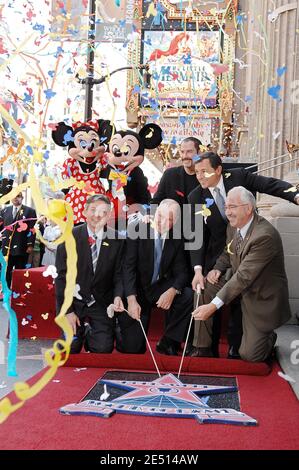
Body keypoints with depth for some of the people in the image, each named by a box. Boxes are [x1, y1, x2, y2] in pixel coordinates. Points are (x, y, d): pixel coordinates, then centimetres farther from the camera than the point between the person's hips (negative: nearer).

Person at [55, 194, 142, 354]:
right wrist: (68, 310, -10)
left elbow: (118, 275, 1)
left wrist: (117, 296, -20)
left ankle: (90, 334, 21)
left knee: (103, 349, -12)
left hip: (101, 303, 1)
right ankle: (81, 331, 24)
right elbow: (62, 276, -6)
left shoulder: (116, 239, -3)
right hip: (74, 300, 0)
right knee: (71, 348, -9)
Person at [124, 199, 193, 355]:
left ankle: (168, 343, -8)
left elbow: (181, 272, -3)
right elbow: (128, 266, -17)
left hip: (160, 287, 4)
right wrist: (131, 300, -27)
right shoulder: (137, 230, -13)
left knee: (188, 296, -26)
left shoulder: (177, 239, -3)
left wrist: (172, 291, -25)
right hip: (137, 288, -3)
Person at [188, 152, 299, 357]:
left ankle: (235, 350, 21)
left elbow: (271, 185, -13)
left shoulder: (239, 176, -11)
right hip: (217, 254, 1)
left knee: (239, 302, 7)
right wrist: (198, 269, -18)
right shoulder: (196, 197, -7)